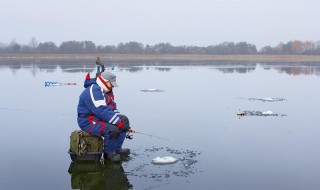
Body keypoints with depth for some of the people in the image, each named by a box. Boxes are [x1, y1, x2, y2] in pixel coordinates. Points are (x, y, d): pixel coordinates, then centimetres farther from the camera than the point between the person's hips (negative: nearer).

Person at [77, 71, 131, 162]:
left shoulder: (106, 91, 12)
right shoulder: (93, 91, -22)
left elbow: (112, 107, 16)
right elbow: (102, 111, -30)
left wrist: (121, 120, -1)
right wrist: (119, 123, -29)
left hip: (101, 118, 11)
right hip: (88, 121, -11)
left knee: (124, 120, 4)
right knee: (112, 129, -32)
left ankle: (117, 148, 7)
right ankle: (109, 153, -7)